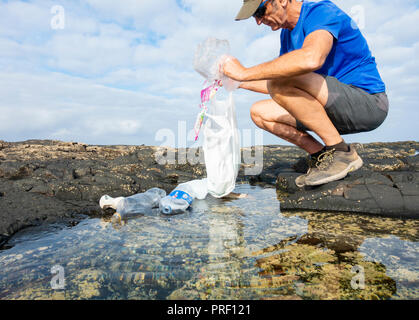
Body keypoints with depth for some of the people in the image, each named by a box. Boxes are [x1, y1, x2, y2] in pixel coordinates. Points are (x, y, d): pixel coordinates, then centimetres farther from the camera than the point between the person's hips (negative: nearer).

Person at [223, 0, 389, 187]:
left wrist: (245, 73, -30)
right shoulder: (287, 34, 13)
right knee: (259, 113, 3)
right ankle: (321, 156, -1)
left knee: (281, 81, -29)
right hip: (338, 109, 9)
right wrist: (239, 82, 12)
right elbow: (276, 84, 21)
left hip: (368, 102, -8)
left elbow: (311, 59, -38)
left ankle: (341, 152, -17)